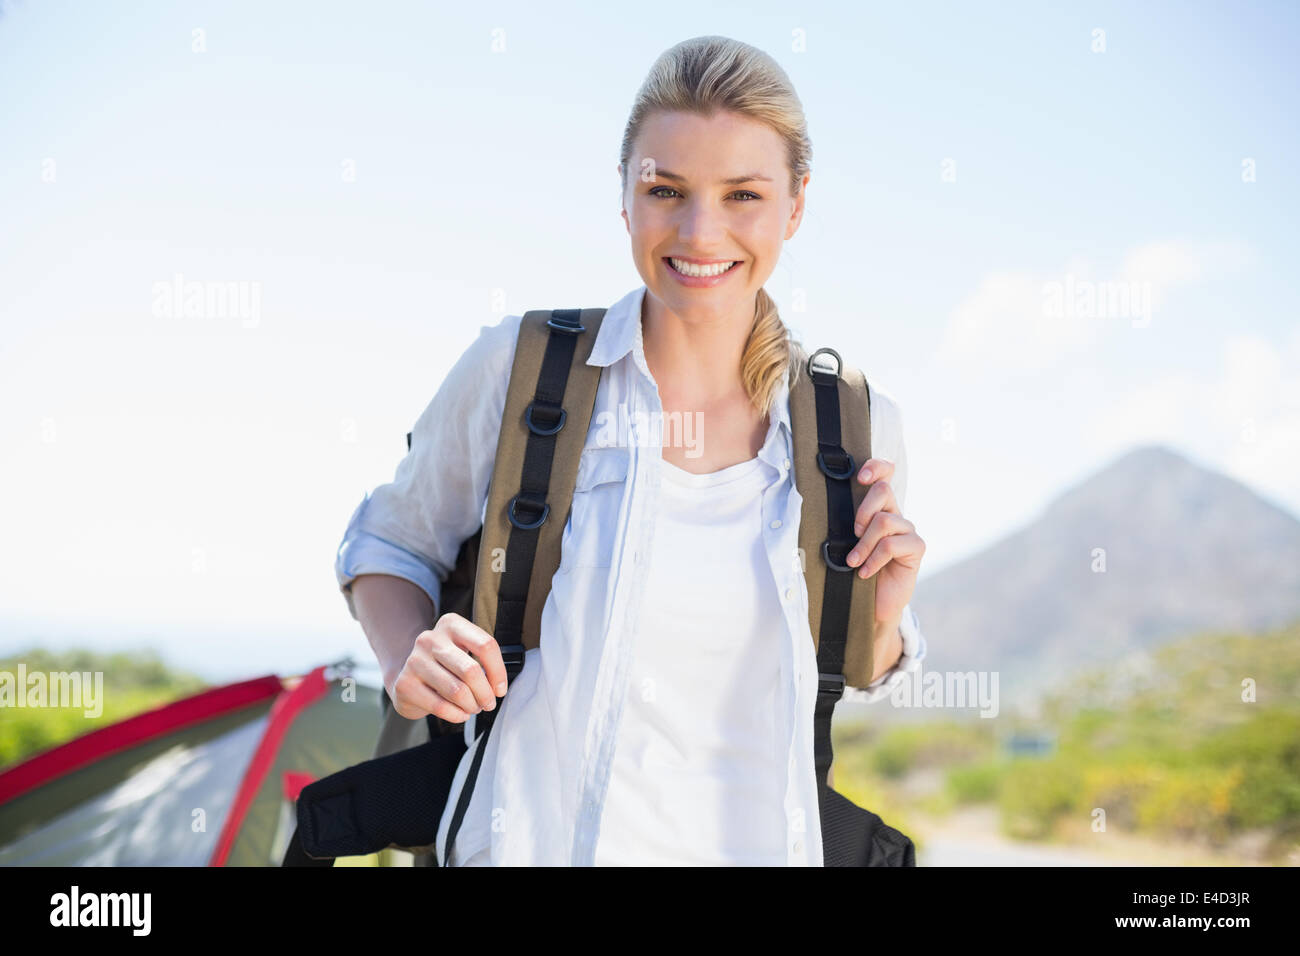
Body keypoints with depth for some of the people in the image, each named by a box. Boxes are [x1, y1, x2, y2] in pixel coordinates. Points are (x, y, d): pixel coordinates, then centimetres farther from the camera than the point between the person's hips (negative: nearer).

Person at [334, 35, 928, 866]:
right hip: (534, 841, -1)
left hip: (757, 843, 2)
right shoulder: (519, 369, -9)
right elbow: (390, 545, 7)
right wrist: (408, 660, -12)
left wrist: (883, 615, -10)